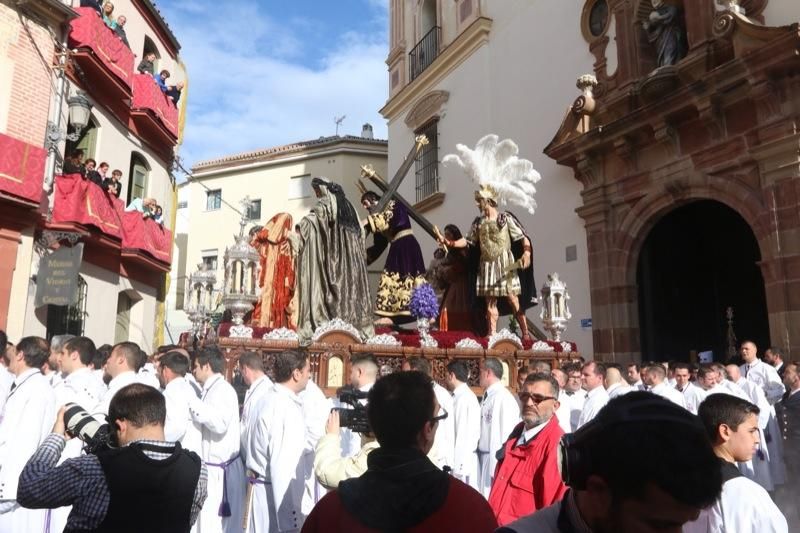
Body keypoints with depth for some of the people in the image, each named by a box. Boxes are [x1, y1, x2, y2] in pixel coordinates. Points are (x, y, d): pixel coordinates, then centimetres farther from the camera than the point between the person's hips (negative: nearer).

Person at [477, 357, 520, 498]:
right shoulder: (487, 397, 9)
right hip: (484, 458, 8)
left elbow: (505, 434, -20)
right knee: (484, 497, 15)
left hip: (497, 460, -8)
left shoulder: (504, 398, -18)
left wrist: (498, 469, -19)